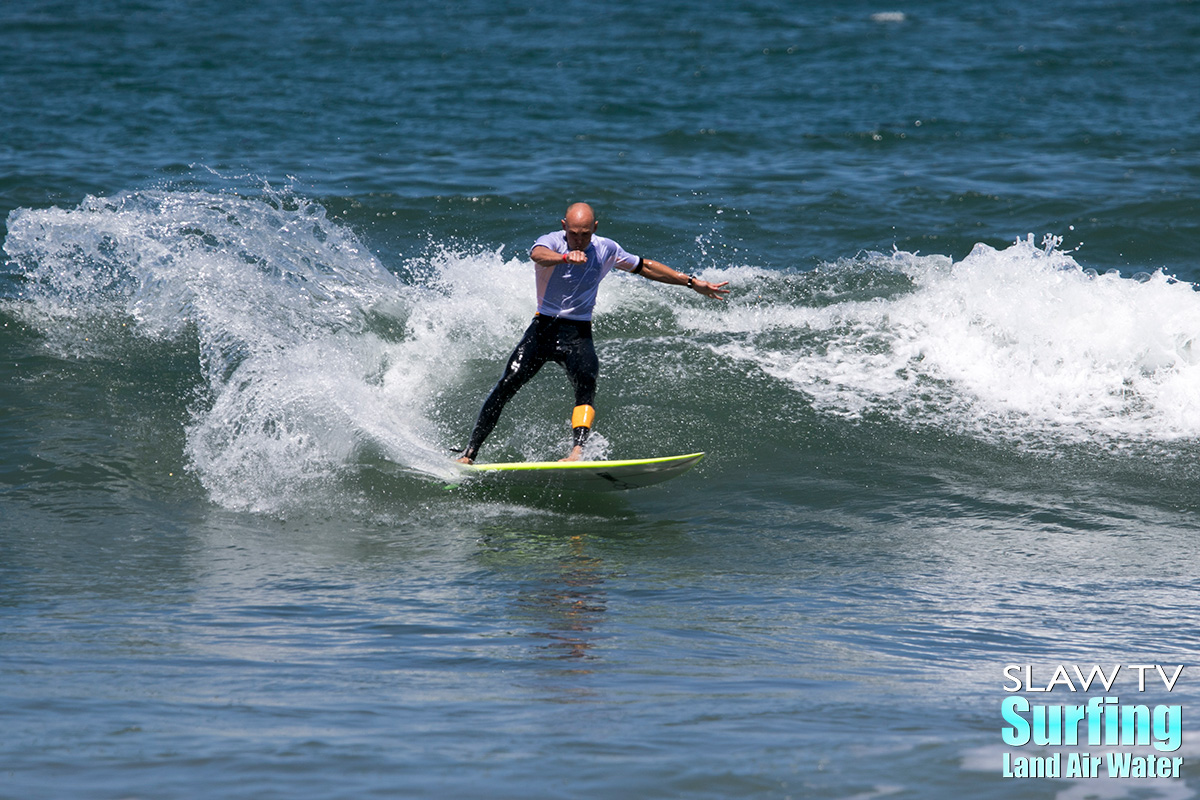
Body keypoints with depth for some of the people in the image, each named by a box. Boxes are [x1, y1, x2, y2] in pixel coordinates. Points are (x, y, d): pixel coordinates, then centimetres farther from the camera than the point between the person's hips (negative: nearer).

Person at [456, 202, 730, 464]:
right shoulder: (552, 242, -11)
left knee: (586, 384, -27)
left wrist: (692, 283, 17)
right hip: (544, 327, -2)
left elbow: (646, 267, 15)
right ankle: (469, 453, -6)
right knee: (506, 386, -14)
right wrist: (566, 257, -58)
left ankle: (577, 453, -42)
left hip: (579, 334, 2)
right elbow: (538, 254, -37)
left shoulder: (605, 250, 1)